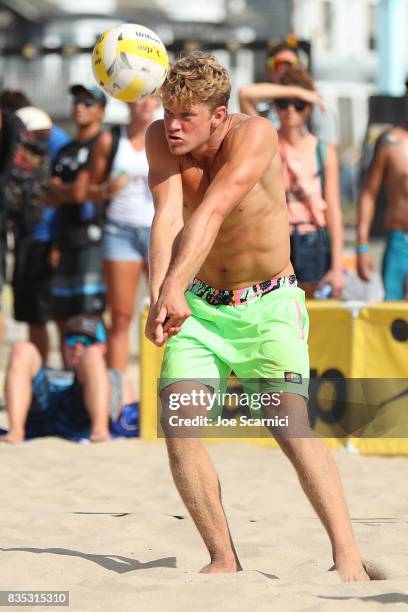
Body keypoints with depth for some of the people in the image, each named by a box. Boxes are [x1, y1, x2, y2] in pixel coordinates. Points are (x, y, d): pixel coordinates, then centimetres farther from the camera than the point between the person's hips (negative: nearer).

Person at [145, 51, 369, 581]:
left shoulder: (255, 135, -22)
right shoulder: (161, 139, -10)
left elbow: (211, 211, -36)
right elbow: (167, 217, -25)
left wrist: (172, 287, -48)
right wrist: (160, 295, -42)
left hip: (269, 305, -4)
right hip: (200, 305, 4)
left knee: (290, 423, -21)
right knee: (176, 423, -13)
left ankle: (348, 557, -19)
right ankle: (224, 560, -2)